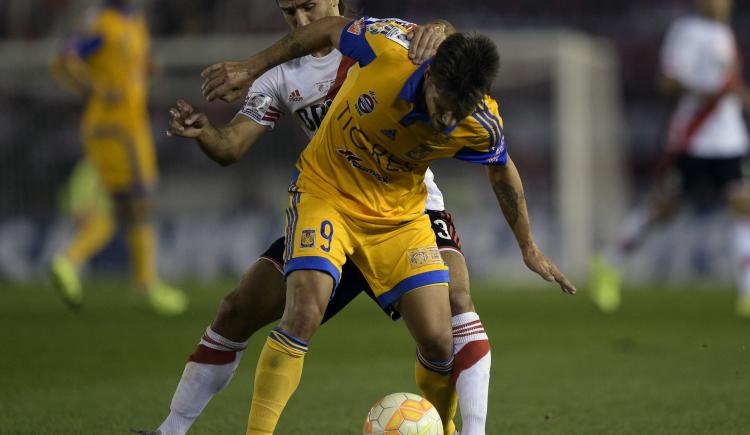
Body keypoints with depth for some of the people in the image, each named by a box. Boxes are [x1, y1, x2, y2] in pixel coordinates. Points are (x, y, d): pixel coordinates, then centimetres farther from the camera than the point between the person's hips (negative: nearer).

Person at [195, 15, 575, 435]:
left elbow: (502, 171, 3)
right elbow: (332, 29, -7)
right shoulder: (389, 45, -30)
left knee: (439, 342, -4)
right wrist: (253, 68, 0)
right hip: (327, 190, -2)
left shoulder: (482, 126, -21)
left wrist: (529, 248, 13)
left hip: (400, 215, 2)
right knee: (304, 313, -23)